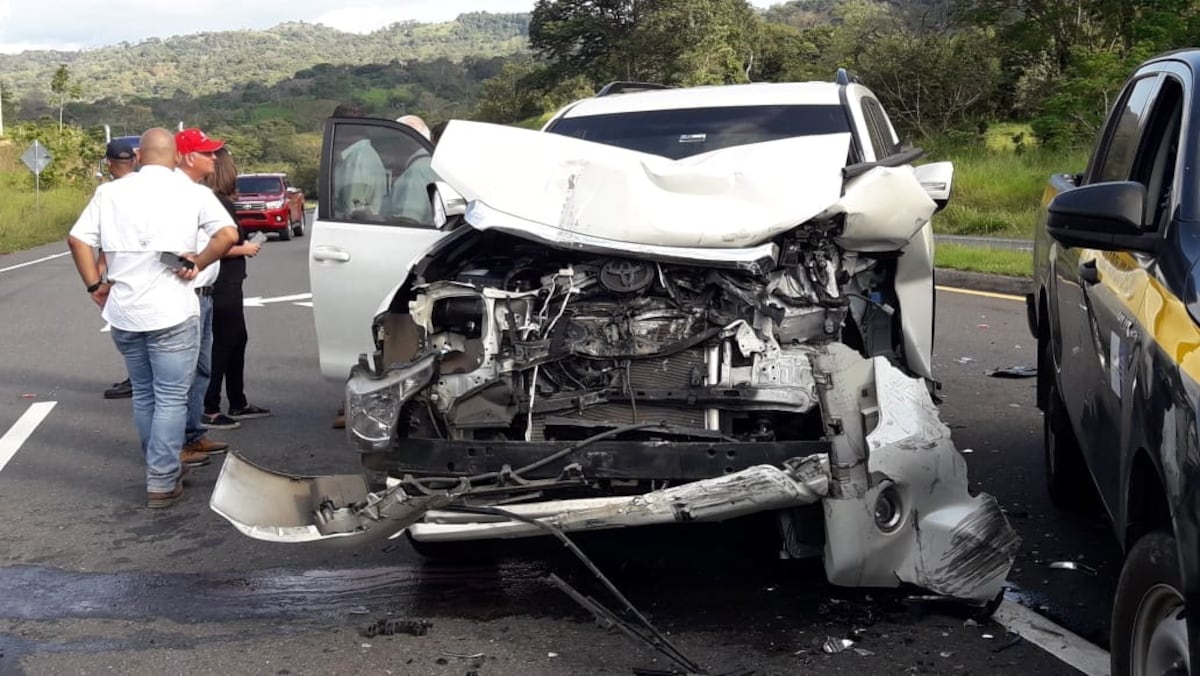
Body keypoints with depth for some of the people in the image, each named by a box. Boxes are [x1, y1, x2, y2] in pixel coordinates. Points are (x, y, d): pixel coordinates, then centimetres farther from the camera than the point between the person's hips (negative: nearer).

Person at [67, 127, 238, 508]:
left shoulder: (111, 192, 6)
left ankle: (164, 462, 32)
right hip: (171, 312, -4)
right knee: (171, 398, 2)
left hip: (123, 312, 4)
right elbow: (228, 235, -13)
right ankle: (162, 483, 0)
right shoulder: (192, 193, -2)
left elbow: (77, 239, 2)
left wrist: (95, 286, 8)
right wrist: (198, 263, -3)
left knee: (143, 394, 20)